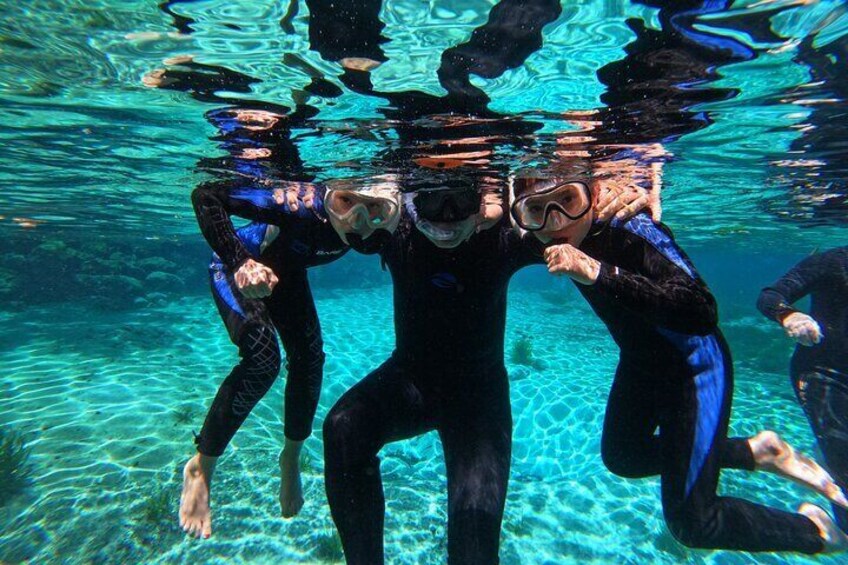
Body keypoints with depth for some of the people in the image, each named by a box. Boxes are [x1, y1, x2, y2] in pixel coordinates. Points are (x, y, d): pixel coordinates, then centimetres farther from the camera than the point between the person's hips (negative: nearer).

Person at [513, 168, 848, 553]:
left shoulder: (632, 230, -33)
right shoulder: (563, 240, -15)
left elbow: (702, 312, -45)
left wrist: (599, 273, -51)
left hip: (693, 366, -7)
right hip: (640, 363, 7)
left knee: (690, 523, 0)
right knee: (621, 457, 26)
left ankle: (813, 528, 30)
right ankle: (754, 451, 36)